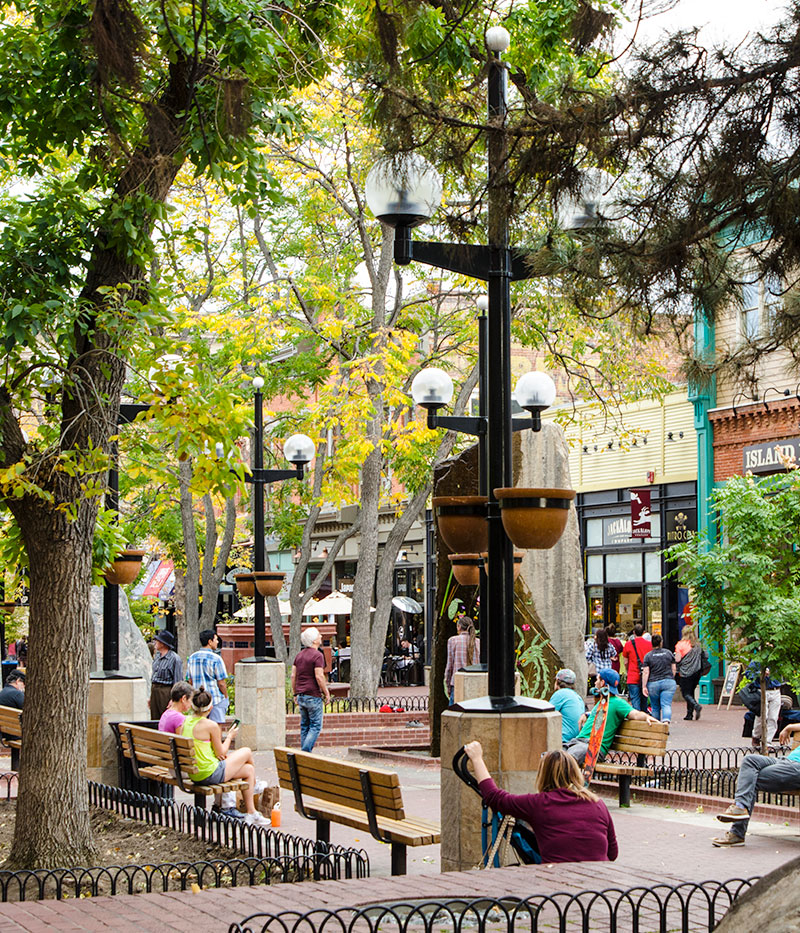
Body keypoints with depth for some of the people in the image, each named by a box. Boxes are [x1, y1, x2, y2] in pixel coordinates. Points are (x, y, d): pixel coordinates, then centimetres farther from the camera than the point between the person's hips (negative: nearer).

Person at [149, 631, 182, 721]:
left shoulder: (174, 658, -11)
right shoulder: (157, 656, 13)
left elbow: (178, 681, -12)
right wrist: (150, 697, 17)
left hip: (166, 692, -8)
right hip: (154, 690, 8)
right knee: (154, 721, 8)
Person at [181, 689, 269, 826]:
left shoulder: (186, 721, 3)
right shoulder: (211, 725, -19)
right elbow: (221, 752, -9)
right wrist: (230, 736, 8)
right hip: (209, 774, -8)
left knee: (249, 769, 19)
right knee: (247, 752, 11)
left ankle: (250, 813, 27)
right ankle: (254, 786, 39)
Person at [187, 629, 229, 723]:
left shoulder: (192, 658, 6)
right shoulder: (216, 659, -12)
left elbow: (190, 681, 12)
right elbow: (221, 683, -11)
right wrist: (226, 698, 2)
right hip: (216, 700, -6)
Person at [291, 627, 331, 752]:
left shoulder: (300, 655, 12)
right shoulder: (317, 655, -13)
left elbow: (293, 675, 13)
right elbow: (319, 677, -18)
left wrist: (295, 693, 19)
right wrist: (327, 693, -9)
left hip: (301, 695, 8)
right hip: (313, 695, -8)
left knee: (304, 725, 13)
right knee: (316, 726, -3)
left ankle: (304, 754, 13)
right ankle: (305, 752, -13)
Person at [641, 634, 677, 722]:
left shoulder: (648, 656, -2)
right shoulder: (668, 653, 5)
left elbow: (645, 672, -7)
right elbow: (673, 669, 10)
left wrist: (644, 686, -5)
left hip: (653, 684, -1)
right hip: (669, 682, 1)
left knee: (655, 707, 13)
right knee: (666, 705, -7)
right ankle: (666, 720, -32)